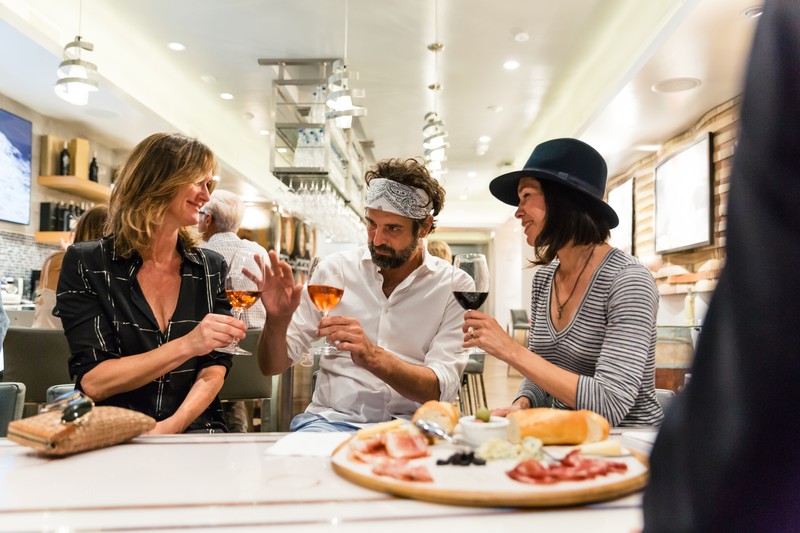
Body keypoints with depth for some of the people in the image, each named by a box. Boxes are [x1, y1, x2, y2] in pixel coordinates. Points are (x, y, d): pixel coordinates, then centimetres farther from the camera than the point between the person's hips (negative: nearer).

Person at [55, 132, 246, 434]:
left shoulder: (211, 267, 6)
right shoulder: (85, 264, -2)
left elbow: (214, 370, 0)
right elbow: (93, 382, -10)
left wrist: (173, 425, -18)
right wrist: (187, 346, -22)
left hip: (192, 431, 2)